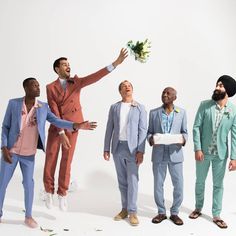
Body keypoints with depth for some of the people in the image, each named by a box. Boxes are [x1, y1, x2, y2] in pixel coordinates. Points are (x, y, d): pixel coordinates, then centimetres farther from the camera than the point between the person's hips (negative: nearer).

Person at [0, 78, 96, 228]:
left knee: (29, 184, 8)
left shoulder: (43, 107, -4)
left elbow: (56, 121, -12)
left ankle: (28, 216, 22)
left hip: (29, 154, 1)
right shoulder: (13, 103, -9)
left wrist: (77, 125, -27)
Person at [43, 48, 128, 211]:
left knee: (67, 161, 5)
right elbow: (54, 111, -10)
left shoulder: (76, 82, 4)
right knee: (50, 160, 4)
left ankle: (62, 194, 17)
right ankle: (49, 192, 22)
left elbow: (95, 77, -9)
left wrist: (116, 63, -19)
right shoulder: (51, 87, -2)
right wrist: (61, 133, -18)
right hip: (55, 127, -1)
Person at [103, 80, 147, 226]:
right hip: (117, 147, 3)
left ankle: (132, 211, 5)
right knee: (122, 180, 10)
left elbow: (143, 130, -4)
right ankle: (125, 209, 20)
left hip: (132, 147, -3)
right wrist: (106, 148, 2)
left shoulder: (140, 108, 1)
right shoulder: (114, 107, 9)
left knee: (132, 180, -4)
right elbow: (109, 129, 8)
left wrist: (140, 151, -12)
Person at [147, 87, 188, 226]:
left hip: (175, 153, 0)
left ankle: (175, 213, 21)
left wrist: (183, 139, -14)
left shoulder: (181, 112, 6)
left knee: (179, 185, 3)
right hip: (158, 154, 0)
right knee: (158, 185, 7)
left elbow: (185, 132, 8)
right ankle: (161, 212, 24)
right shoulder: (153, 113, 5)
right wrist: (150, 139, -15)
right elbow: (149, 132, 7)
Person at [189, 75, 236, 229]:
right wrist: (197, 149, -13)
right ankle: (198, 208, 34)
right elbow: (196, 127, -6)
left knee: (218, 184, 10)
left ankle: (216, 215, 23)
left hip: (221, 153, 0)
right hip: (203, 151, 0)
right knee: (200, 182, 14)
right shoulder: (205, 105, -6)